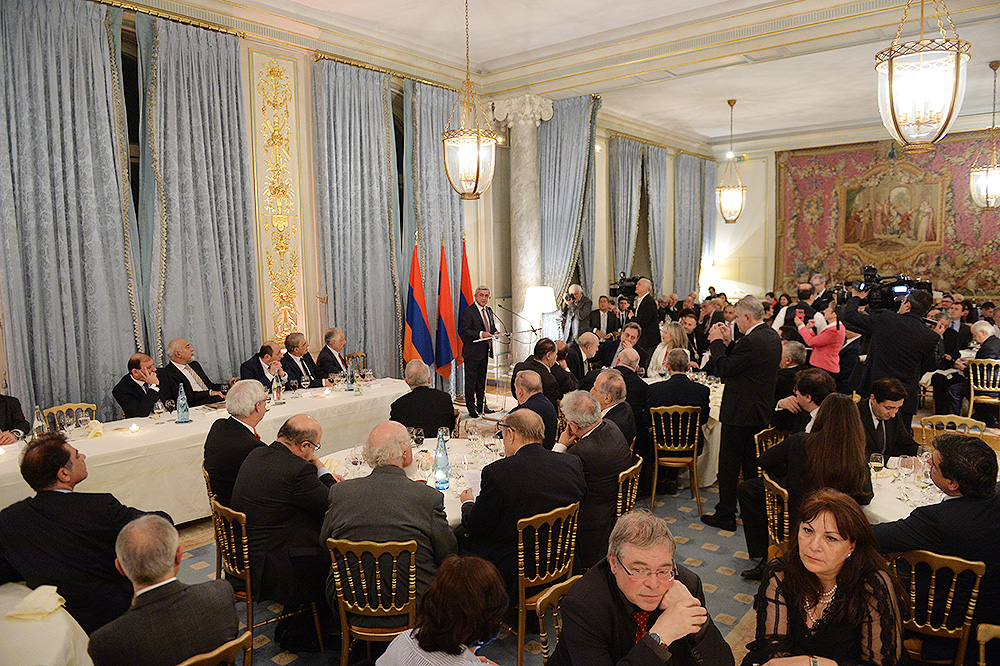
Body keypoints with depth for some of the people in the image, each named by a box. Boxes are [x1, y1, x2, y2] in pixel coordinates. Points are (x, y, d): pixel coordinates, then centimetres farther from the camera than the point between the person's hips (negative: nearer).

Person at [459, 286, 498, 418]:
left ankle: (481, 405, 28)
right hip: (472, 352, -7)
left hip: (485, 352, 7)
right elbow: (465, 330, -17)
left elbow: (492, 326, 23)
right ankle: (471, 409, 8)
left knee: (482, 380, 17)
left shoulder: (489, 311, 13)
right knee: (471, 381, 0)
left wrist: (494, 333, 0)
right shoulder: (467, 312, -11)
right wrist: (480, 334, -27)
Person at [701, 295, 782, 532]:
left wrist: (717, 342, -9)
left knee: (729, 464, 1)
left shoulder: (751, 341, -23)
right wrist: (728, 343, 4)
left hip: (740, 412, -9)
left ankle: (725, 515, 10)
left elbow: (725, 369, -19)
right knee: (752, 463, 20)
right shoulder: (772, 337, 7)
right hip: (761, 411, 10)